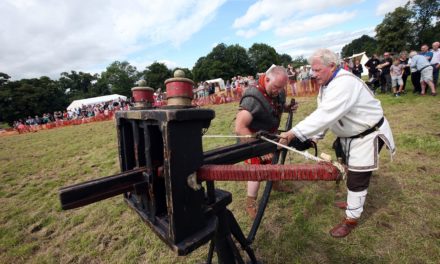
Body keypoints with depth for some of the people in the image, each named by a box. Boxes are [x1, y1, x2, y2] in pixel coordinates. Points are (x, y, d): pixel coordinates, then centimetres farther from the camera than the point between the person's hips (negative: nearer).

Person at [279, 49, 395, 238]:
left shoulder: (345, 83, -32)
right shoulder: (326, 84, -1)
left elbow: (325, 115, -43)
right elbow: (323, 114, -1)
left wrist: (293, 134, -46)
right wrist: (314, 137, -9)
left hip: (368, 134, -9)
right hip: (349, 135, 9)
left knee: (357, 178, 0)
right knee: (351, 172, 24)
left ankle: (351, 219, 19)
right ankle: (354, 202, 46)